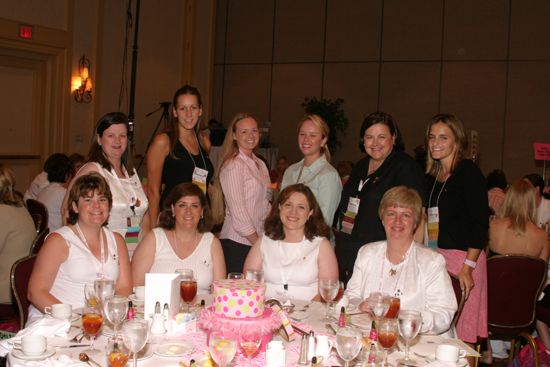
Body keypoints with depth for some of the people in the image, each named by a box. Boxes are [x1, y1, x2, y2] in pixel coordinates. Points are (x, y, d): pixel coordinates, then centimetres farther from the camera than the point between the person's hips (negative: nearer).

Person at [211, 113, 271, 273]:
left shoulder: (260, 164, 15)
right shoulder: (232, 165, -9)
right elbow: (237, 210, -14)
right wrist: (258, 242, -11)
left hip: (259, 240, 7)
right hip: (237, 243, -7)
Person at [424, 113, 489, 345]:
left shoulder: (469, 173, -7)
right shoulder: (431, 176, 14)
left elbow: (480, 224, -12)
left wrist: (468, 267, -18)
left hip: (462, 257, -6)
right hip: (434, 258, 7)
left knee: (459, 333, -2)